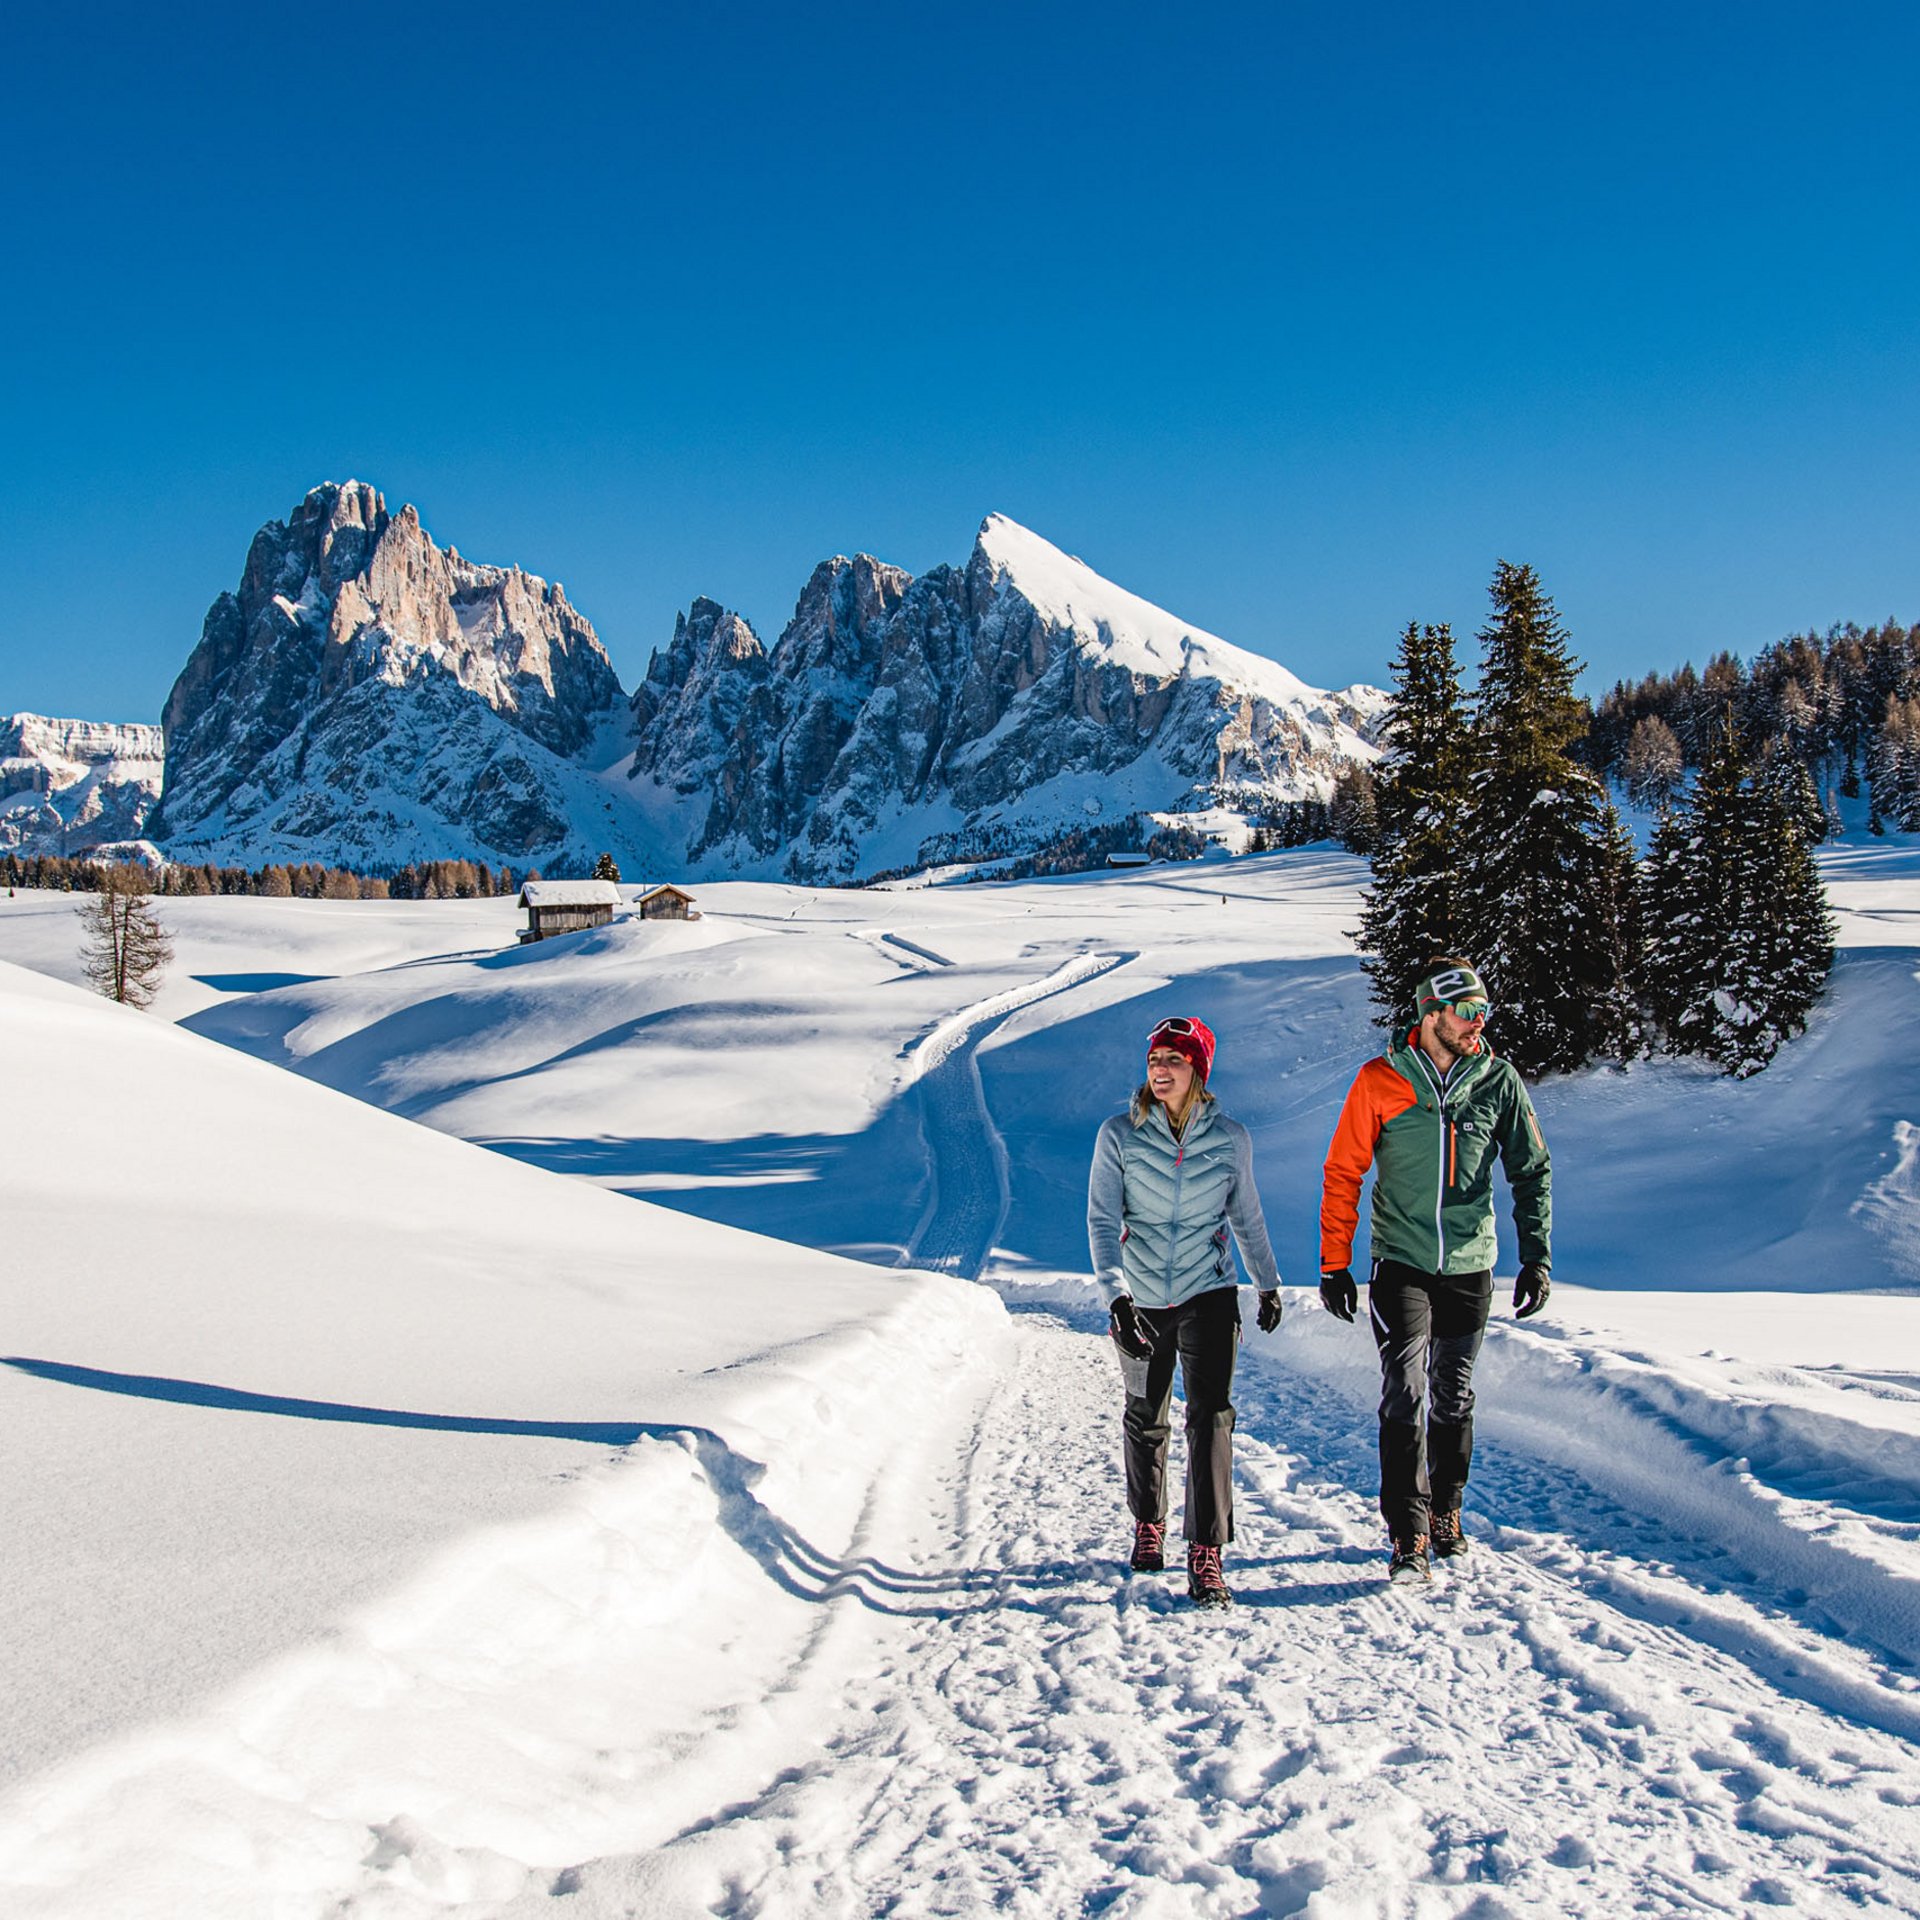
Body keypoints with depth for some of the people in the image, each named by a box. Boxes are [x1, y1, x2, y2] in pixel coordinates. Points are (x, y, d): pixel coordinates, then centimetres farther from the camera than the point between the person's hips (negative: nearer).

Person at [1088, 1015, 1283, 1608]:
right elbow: (1102, 1220, -12)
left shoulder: (1230, 1138, -4)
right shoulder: (1118, 1134, -8)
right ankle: (1148, 1526, 37)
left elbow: (1247, 1216, 11)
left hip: (1208, 1294, 0)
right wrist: (1116, 1295, -24)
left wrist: (1268, 1284, 20)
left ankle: (1206, 1557, -10)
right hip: (1141, 1300, 1)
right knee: (1146, 1419, 14)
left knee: (1210, 1416, -13)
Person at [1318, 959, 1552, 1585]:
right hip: (1401, 1265, -2)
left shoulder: (1498, 1080, -2)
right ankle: (1408, 1537, -7)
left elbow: (1531, 1172, 5)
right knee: (1406, 1394, -10)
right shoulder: (1380, 1081, -8)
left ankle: (1445, 1513, 30)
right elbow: (1343, 1173, -2)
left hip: (1469, 1267, 2)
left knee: (1454, 1397, 14)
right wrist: (1334, 1264, -4)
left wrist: (1537, 1257, -2)